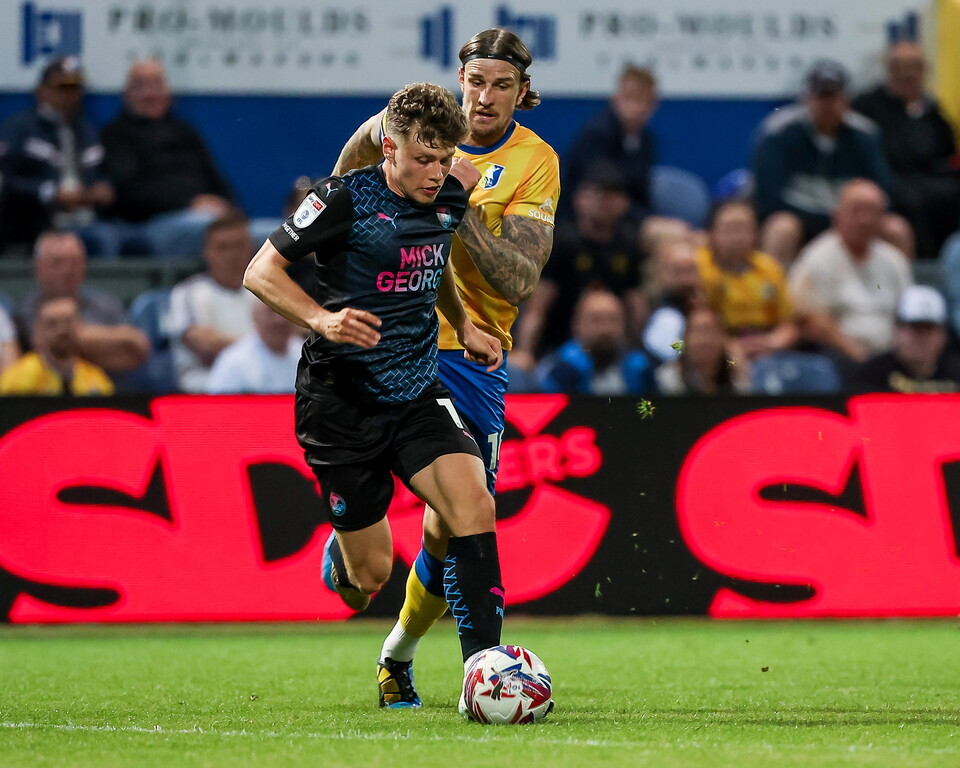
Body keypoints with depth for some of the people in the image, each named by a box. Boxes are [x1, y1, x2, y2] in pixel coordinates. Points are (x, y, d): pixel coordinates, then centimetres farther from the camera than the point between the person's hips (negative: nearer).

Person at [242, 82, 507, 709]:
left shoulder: (451, 199, 4)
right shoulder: (345, 198, -14)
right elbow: (261, 271, -10)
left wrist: (463, 327, 20)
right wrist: (322, 317, -25)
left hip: (418, 395, 4)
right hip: (341, 401, -4)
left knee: (473, 503, -22)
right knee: (370, 575, 0)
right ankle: (341, 554, 40)